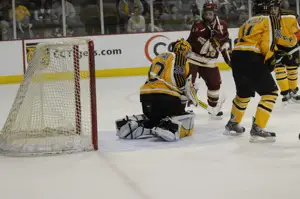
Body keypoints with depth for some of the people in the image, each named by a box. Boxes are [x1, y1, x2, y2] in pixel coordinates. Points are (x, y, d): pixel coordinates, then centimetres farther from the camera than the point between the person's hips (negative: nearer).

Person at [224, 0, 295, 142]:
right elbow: (268, 43, -9)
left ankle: (232, 124, 42)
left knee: (244, 93, 28)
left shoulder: (247, 22, 27)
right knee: (270, 92, 0)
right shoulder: (270, 20, 4)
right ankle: (257, 129, -9)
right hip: (252, 59, -8)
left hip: (236, 56, 8)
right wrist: (271, 59, 4)